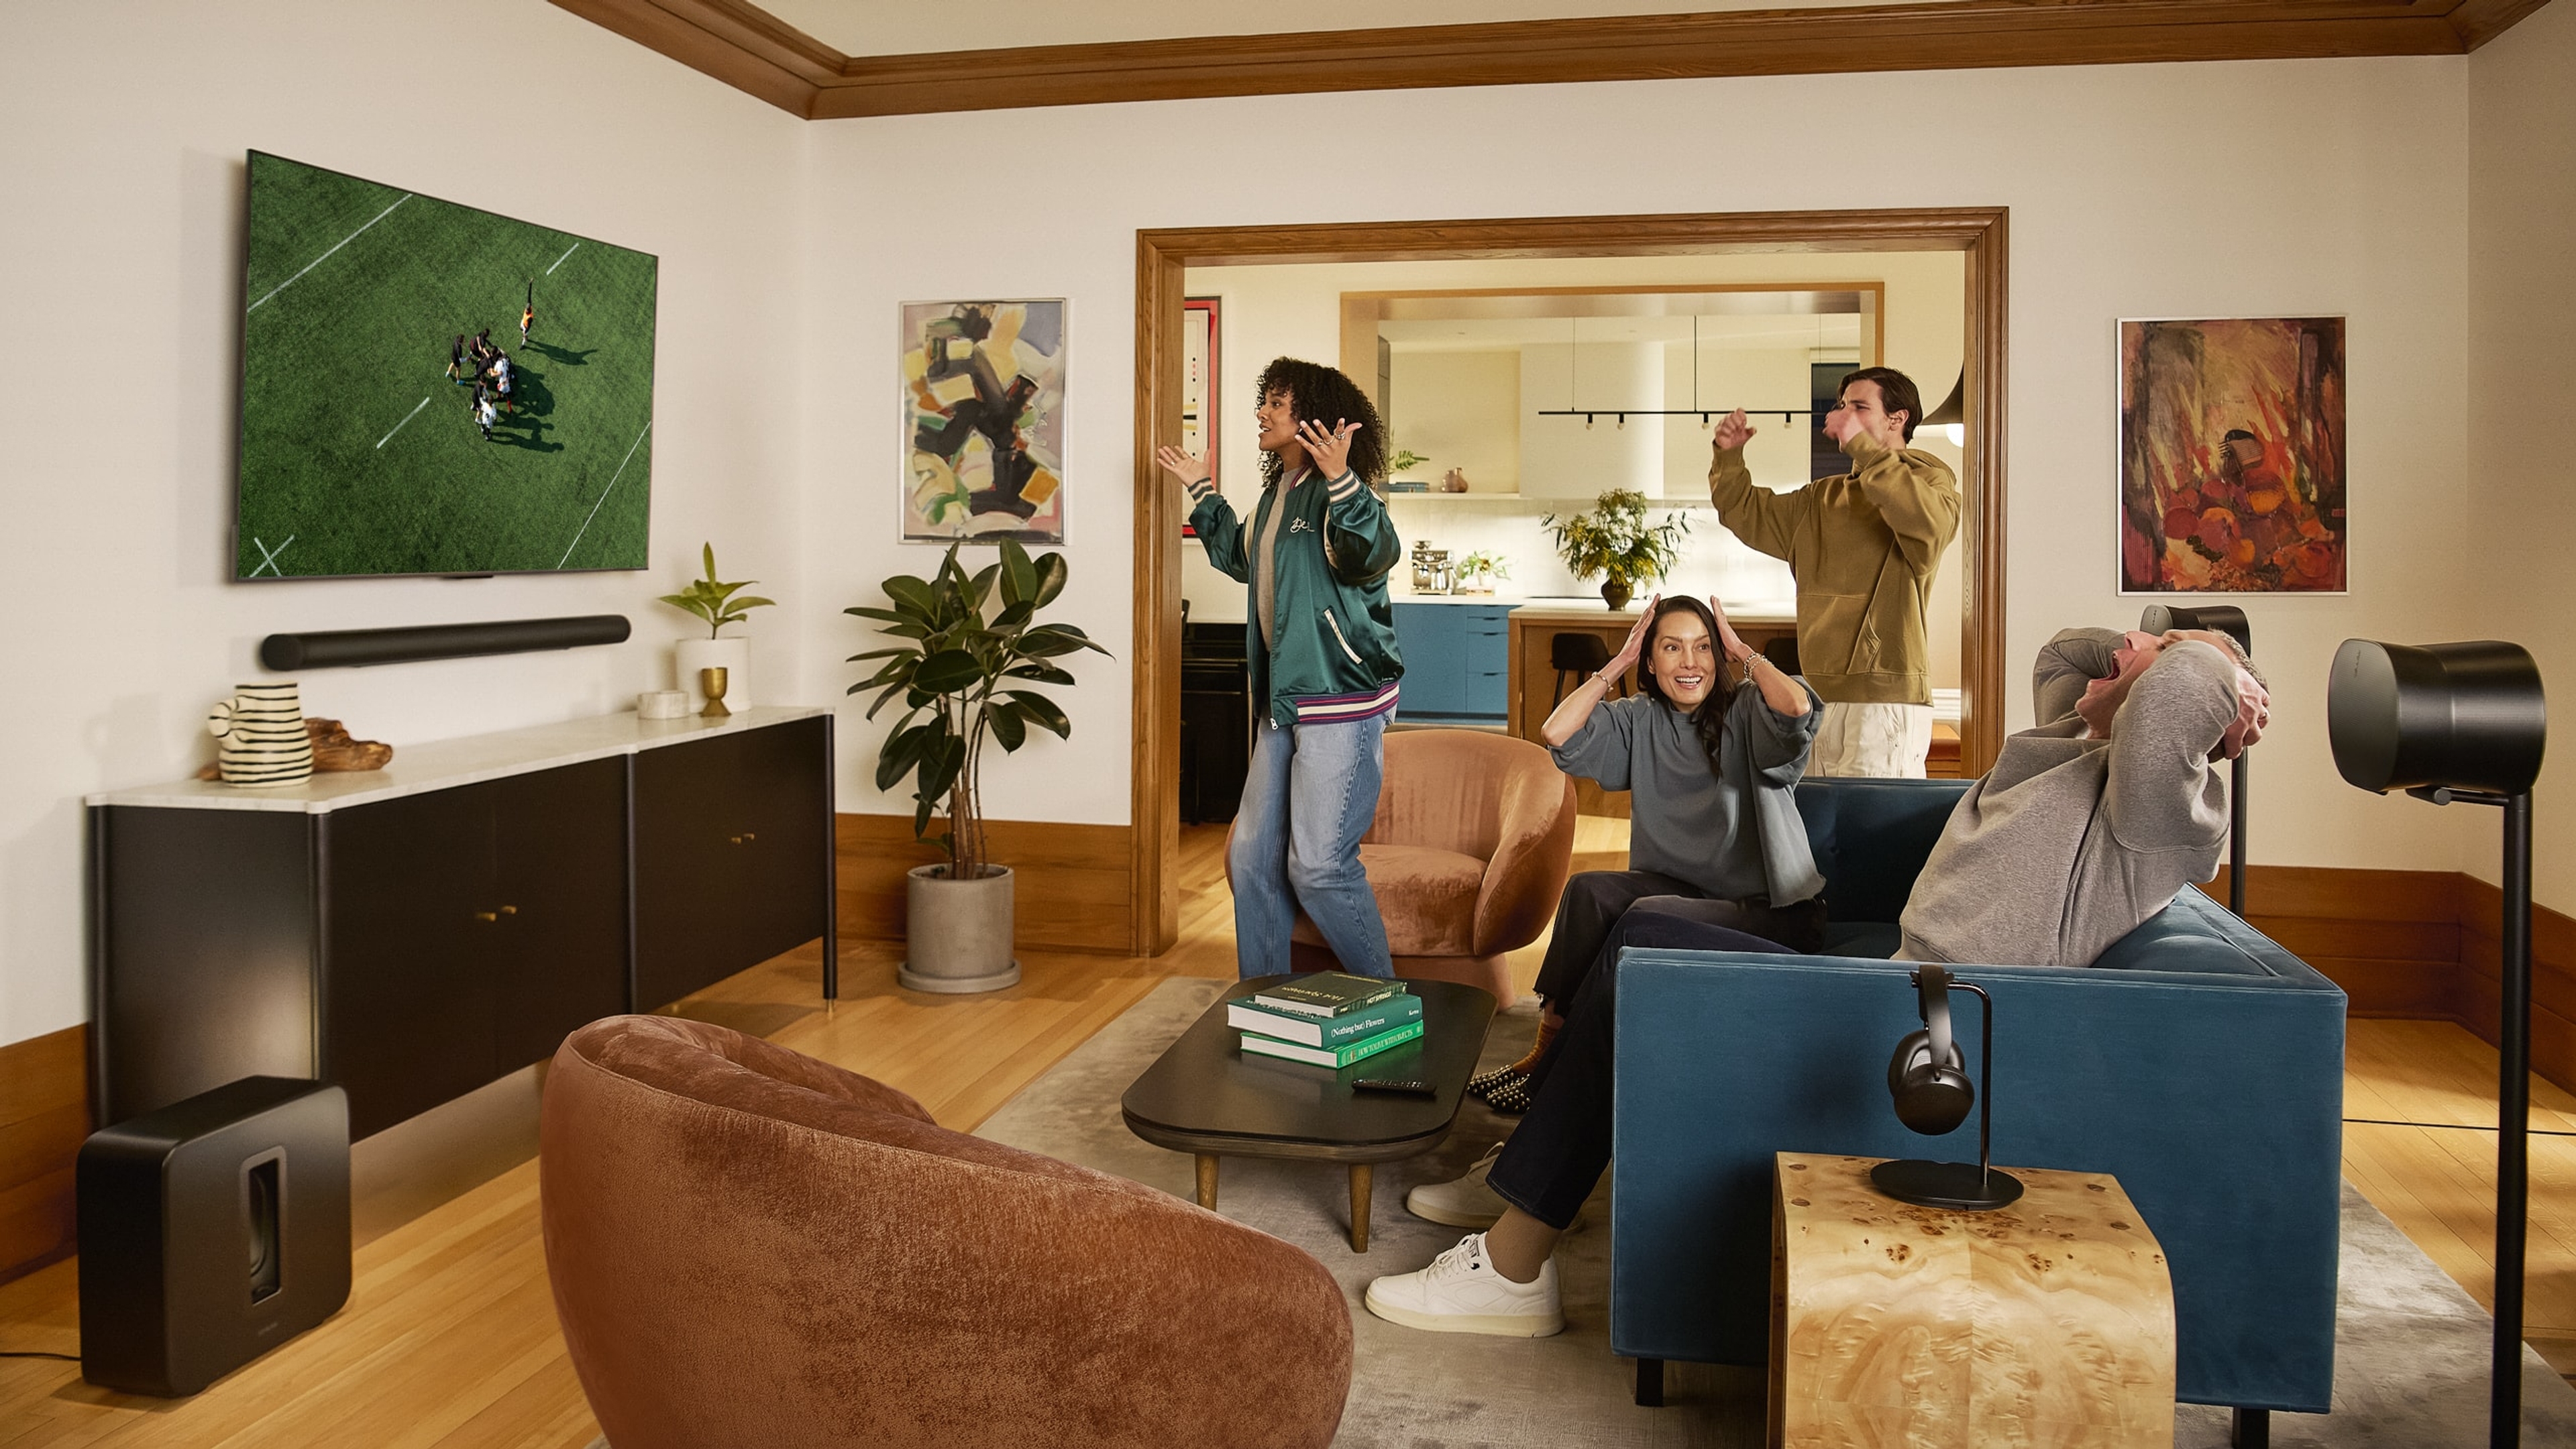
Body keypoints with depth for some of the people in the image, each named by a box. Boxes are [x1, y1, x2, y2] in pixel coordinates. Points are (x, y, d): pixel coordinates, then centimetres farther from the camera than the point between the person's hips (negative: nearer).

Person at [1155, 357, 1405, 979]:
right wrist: (1202, 493, 32)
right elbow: (1245, 559, 33)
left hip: (1342, 703, -10)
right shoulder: (1277, 491, 15)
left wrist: (1342, 481, -43)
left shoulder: (1334, 494, -13)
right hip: (1284, 700, 10)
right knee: (1252, 857, 11)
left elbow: (1375, 554, -32)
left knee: (1318, 865, -9)